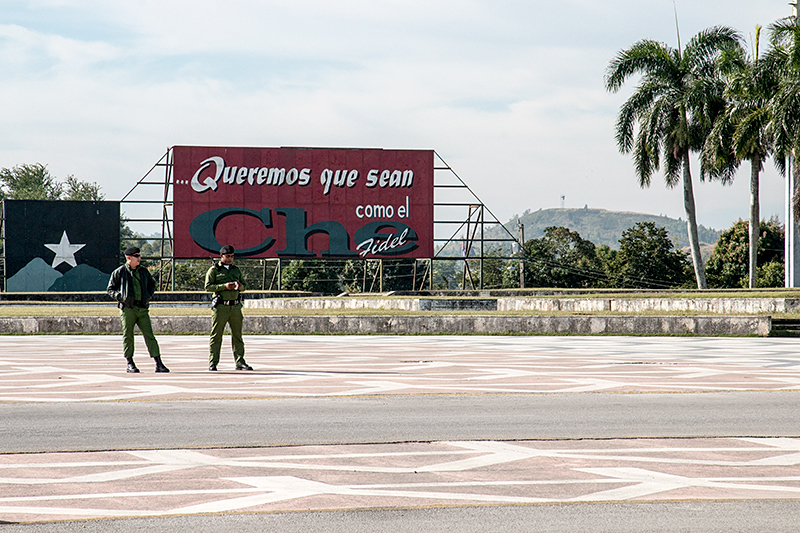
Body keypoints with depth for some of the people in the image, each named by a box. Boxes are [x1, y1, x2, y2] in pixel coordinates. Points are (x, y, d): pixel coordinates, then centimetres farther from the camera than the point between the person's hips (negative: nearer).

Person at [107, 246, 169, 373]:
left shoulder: (144, 271, 14)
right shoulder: (119, 272, 3)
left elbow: (152, 284, 30)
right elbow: (110, 289, 7)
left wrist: (149, 295, 11)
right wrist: (120, 297, -10)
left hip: (142, 308, 3)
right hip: (128, 308, -3)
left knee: (149, 335, -2)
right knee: (128, 336, 1)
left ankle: (158, 364, -4)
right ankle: (130, 364, 10)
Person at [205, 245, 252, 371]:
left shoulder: (236, 270, 17)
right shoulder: (214, 270, 2)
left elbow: (243, 286, 18)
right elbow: (208, 286, -7)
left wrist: (240, 286, -7)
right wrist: (224, 286, -18)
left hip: (235, 307, 5)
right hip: (220, 306, -5)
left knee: (237, 336, 5)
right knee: (216, 336, -2)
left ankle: (240, 362, 9)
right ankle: (212, 363, 0)